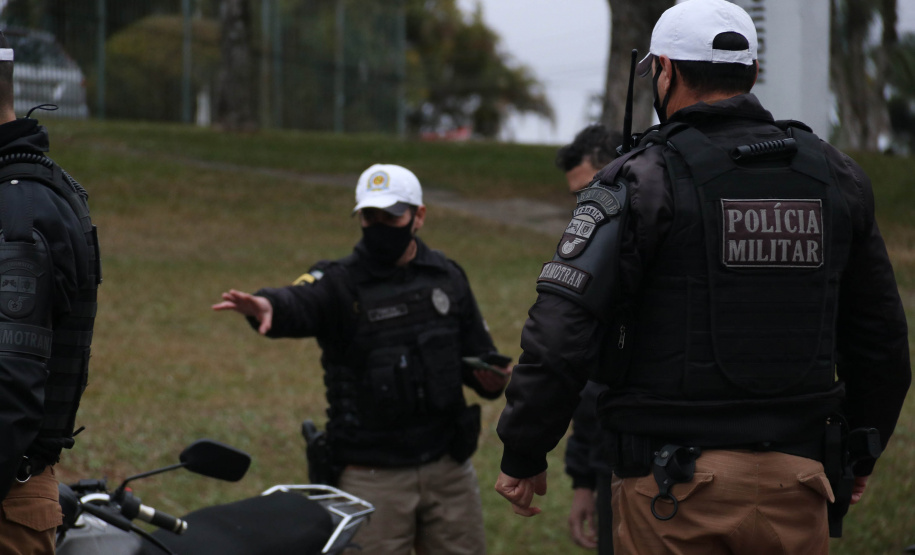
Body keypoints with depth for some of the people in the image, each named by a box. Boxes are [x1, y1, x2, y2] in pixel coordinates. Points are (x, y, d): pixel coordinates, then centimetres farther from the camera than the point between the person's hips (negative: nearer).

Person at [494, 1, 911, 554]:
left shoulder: (643, 180, -7)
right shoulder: (836, 177, 9)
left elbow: (563, 330, -14)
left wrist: (524, 455, -3)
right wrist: (861, 454, 31)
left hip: (675, 485, -4)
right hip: (797, 477, 4)